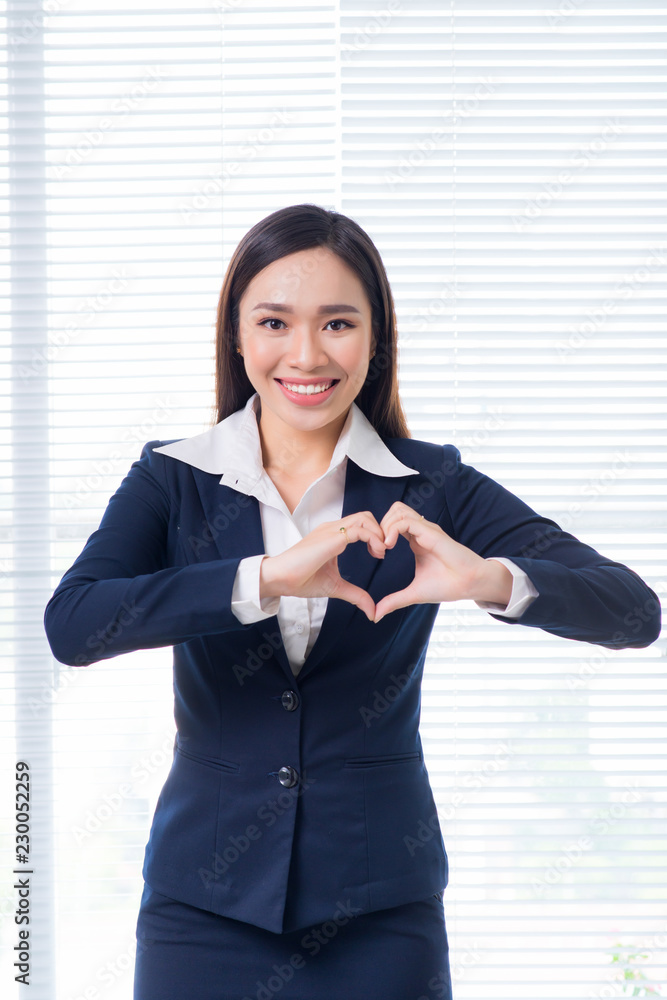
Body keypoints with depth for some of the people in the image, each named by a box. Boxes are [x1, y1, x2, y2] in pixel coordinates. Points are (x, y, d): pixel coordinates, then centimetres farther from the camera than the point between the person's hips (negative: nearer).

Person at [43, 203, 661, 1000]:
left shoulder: (431, 490, -1)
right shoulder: (172, 481, 0)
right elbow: (71, 627, -18)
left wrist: (492, 580, -30)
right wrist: (265, 580, -29)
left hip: (380, 910, 0)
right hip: (206, 901, 0)